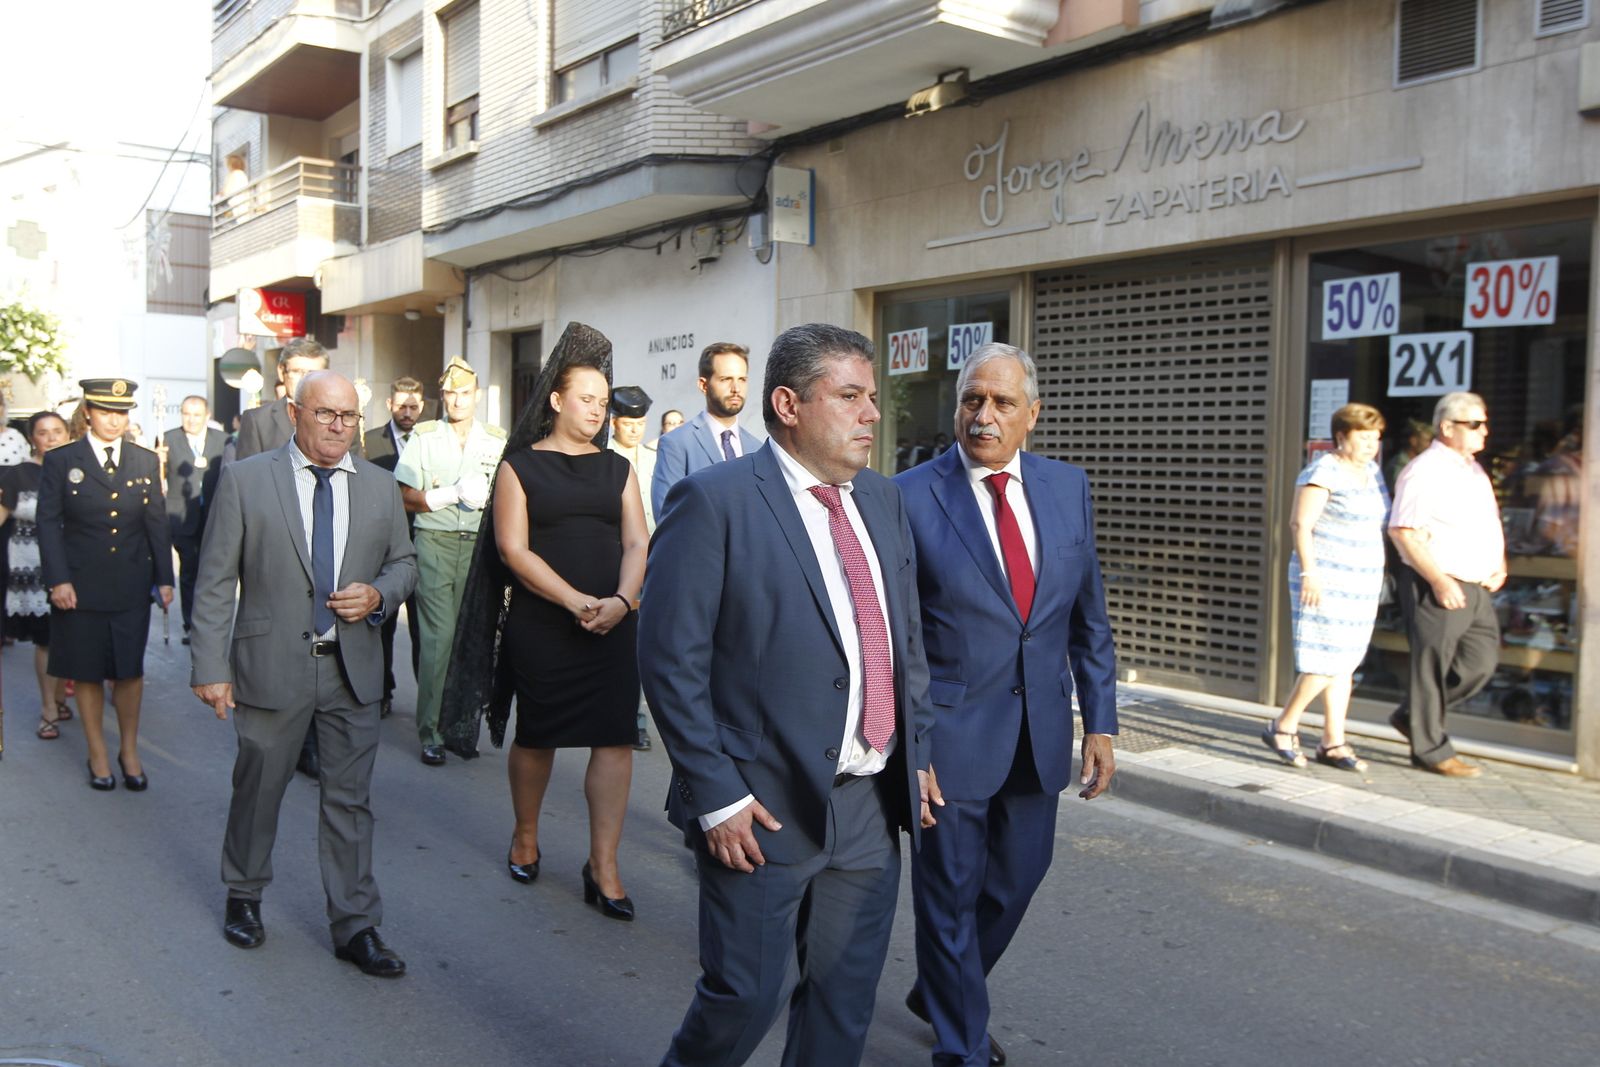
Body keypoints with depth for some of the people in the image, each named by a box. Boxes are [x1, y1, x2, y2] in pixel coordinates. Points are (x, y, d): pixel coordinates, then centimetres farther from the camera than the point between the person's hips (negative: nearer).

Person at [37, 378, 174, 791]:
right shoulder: (60, 461, 0)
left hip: (132, 586, 2)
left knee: (130, 671, 6)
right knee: (87, 673, 8)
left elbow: (157, 523, 8)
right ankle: (97, 754, 22)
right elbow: (49, 524, -2)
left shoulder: (146, 461, 7)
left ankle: (129, 751, 21)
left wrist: (165, 578, 4)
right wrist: (58, 580, -11)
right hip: (81, 585, -1)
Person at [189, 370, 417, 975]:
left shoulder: (380, 487, 7)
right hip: (271, 667, -2)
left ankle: (355, 926, 18)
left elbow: (403, 563, 15)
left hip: (353, 670, 2)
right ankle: (243, 897, 38)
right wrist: (211, 667, -8)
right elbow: (215, 581, -4)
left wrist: (378, 595, -7)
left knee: (350, 800, 7)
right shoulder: (244, 480, -3)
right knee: (257, 790, 14)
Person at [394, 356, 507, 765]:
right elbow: (407, 498, 3)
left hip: (481, 544, 2)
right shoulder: (424, 436, 9)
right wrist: (451, 495, -9)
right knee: (438, 636, -8)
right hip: (435, 542, -2)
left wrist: (485, 498, -7)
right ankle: (430, 731, -2)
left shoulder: (497, 441, 12)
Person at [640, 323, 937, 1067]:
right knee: (745, 997, 6)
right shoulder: (714, 501, -12)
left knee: (845, 1000, 16)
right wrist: (716, 797, -15)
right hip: (765, 808, -6)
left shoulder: (883, 501, 9)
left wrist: (918, 751, 11)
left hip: (872, 808, 6)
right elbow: (671, 662, -14)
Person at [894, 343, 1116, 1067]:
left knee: (1017, 877, 18)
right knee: (951, 892, 8)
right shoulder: (911, 496, -10)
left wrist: (1100, 722, 5)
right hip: (950, 729, -5)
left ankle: (939, 990, 45)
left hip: (1040, 731, 5)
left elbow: (1089, 615, 8)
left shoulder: (1067, 488, 4)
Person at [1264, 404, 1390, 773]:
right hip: (1325, 580, -8)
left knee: (1345, 664, 8)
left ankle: (1333, 743, 14)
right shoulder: (1323, 472, -11)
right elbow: (1300, 525, -16)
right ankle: (1283, 727, 4)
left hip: (1361, 582, 8)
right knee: (1326, 662, -11)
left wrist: (1378, 571, 19)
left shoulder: (1372, 472, 13)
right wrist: (1309, 572, -22)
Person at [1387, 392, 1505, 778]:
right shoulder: (1424, 471, -12)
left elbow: (1488, 524, 28)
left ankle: (1412, 716, 24)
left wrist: (1499, 565, 11)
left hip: (1477, 587, 9)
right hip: (1437, 588, -9)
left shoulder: (1474, 470, 17)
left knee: (1481, 661, 9)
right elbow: (1401, 530, -19)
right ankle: (1431, 749, 11)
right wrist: (1439, 581, -21)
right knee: (1432, 666, 0)